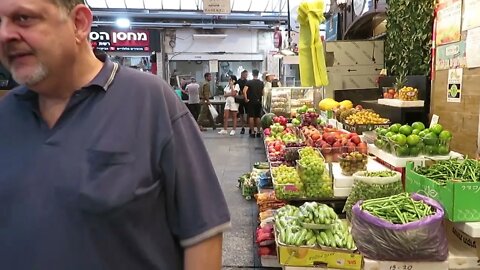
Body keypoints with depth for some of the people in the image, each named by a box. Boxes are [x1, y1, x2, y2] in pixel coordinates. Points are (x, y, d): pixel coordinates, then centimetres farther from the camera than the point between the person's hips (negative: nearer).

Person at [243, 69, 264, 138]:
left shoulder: (249, 82, -7)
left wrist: (246, 99, -11)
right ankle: (258, 132, 11)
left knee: (251, 117, 0)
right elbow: (262, 93, 8)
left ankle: (252, 132, 0)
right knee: (258, 117, 9)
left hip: (251, 101, -3)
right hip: (258, 101, 3)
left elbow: (244, 91, -20)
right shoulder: (261, 83, 4)